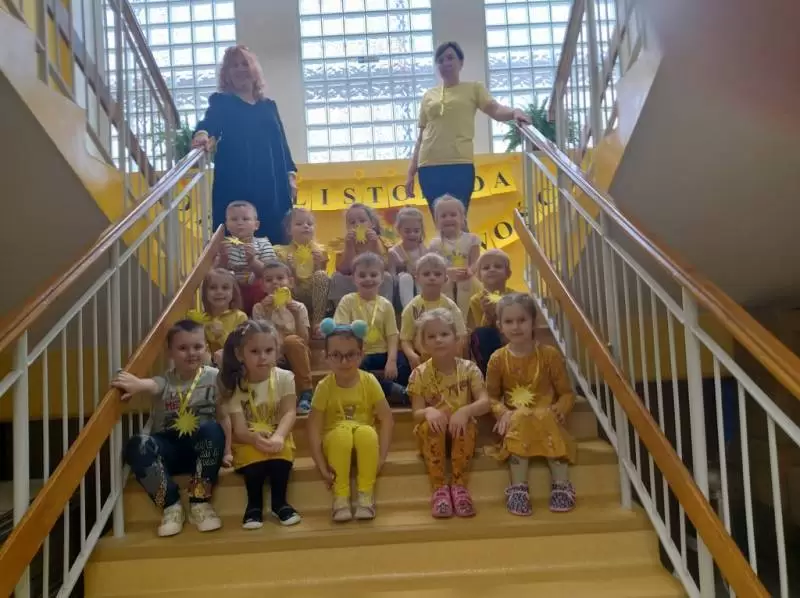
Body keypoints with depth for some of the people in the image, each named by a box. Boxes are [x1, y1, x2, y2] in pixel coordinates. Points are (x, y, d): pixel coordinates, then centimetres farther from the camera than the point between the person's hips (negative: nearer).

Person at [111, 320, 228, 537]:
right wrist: (136, 384, -51)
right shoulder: (165, 381, 1)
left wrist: (226, 451, -9)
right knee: (136, 446, -30)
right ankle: (171, 504, -16)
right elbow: (151, 385, -25)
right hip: (169, 448, 1)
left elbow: (224, 418, 2)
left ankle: (200, 501, -20)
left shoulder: (214, 377, 2)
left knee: (212, 429, -35)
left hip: (202, 448, -1)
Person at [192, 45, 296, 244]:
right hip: (235, 184, -4)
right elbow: (210, 122, -14)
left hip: (270, 183, 4)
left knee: (275, 239, -1)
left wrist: (290, 174, 10)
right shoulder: (221, 102, 6)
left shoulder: (268, 105, 18)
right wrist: (202, 133, -37)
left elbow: (281, 141, 19)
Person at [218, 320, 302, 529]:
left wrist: (278, 436, -43)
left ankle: (279, 501, -15)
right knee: (254, 451, -33)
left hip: (278, 437, 1)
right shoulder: (235, 385, -10)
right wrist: (254, 438, -43)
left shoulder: (284, 378, -8)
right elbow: (239, 428, -18)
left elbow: (289, 413, -20)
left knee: (281, 449, -33)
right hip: (248, 441, 0)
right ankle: (254, 504, -15)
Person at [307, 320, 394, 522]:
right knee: (342, 432, -34)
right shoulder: (324, 387, -11)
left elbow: (386, 419, -10)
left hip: (365, 442, 0)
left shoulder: (369, 382, -9)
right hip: (336, 441, 0)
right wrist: (322, 466, -18)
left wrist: (381, 457, -18)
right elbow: (314, 427, -12)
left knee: (366, 432, -34)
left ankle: (366, 495, -23)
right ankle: (340, 497, -25)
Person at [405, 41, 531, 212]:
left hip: (459, 165, -3)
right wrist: (411, 172, 15)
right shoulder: (428, 95, 20)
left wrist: (514, 112, -26)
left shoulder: (474, 88, 12)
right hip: (428, 166, 3)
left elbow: (496, 110, -4)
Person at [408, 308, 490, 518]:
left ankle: (459, 486, -25)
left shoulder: (468, 368, -5)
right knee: (428, 425, -33)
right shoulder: (419, 374, -6)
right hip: (434, 433, 0)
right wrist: (428, 412, -35)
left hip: (461, 430, 0)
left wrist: (465, 410, -37)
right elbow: (417, 413, -10)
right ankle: (439, 488, -29)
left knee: (467, 424, -33)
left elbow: (485, 402, -16)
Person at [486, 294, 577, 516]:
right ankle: (518, 487, -32)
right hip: (516, 420, 0)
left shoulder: (549, 355, -1)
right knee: (520, 420, -34)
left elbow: (567, 393, 1)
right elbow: (492, 396, 6)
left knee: (547, 418, -34)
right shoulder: (498, 359, 2)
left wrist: (557, 411, -20)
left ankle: (561, 485, -29)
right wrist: (503, 413, -16)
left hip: (545, 418, 0)